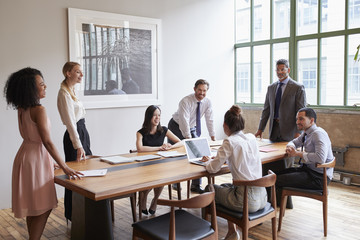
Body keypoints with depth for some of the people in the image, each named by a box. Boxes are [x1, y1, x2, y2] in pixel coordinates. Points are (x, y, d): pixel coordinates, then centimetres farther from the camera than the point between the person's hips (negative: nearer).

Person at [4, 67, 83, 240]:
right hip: (36, 159, -9)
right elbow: (47, 141, -23)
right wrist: (64, 167, -22)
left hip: (25, 154, 9)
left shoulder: (22, 109, 7)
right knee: (43, 208, -1)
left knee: (33, 208, 17)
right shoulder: (38, 110, -19)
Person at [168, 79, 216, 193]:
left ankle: (196, 185, -2)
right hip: (177, 127, -4)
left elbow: (210, 120, -8)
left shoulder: (207, 102, -12)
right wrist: (189, 139, -36)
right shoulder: (186, 101, -28)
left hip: (192, 128, 4)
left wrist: (213, 138, -12)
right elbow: (185, 121, -32)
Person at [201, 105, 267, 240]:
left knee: (209, 189, 16)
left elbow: (213, 168, -12)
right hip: (262, 197, 7)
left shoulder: (230, 142, -14)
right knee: (225, 187, 30)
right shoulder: (252, 138, 6)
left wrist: (209, 162, 10)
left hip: (247, 201, -7)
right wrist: (216, 158, 21)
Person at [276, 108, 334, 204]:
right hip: (308, 169, 10)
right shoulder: (306, 133, 12)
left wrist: (297, 153, -20)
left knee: (278, 181, -20)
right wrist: (290, 147, 3)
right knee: (277, 174, 4)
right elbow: (293, 142, 29)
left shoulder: (318, 134, -17)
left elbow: (320, 158, -31)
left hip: (318, 176, -10)